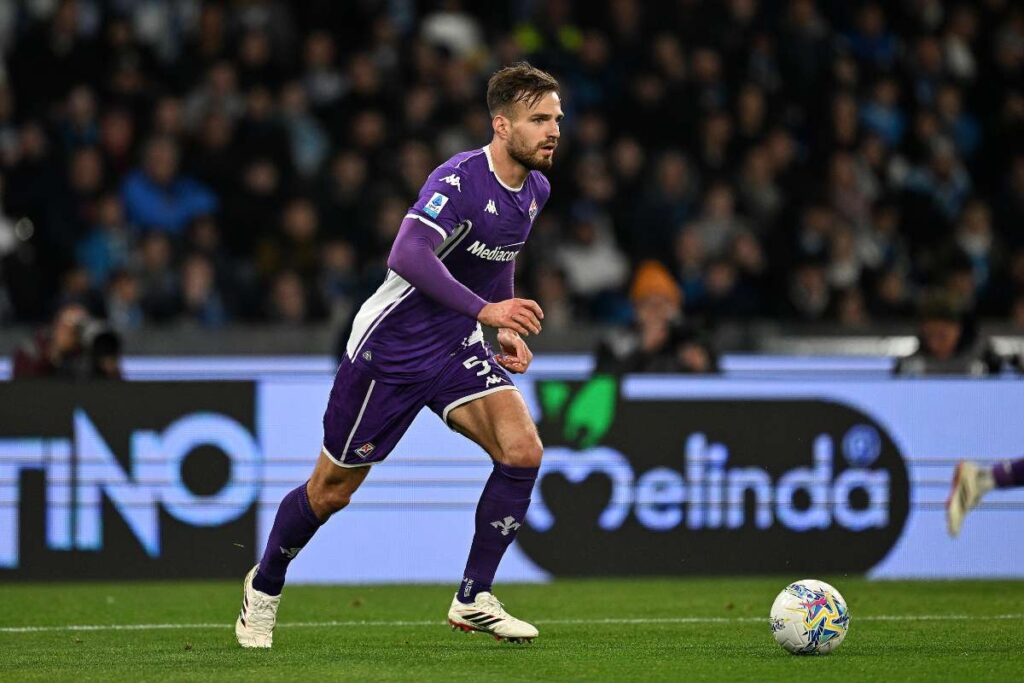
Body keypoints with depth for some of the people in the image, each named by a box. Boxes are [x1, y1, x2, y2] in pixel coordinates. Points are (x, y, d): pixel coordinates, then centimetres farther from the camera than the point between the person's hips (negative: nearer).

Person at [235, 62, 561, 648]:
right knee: (331, 492, 6)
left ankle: (474, 600, -5)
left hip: (457, 346, 6)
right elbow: (407, 257, -39)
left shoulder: (535, 189, 3)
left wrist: (507, 330, 12)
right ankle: (265, 587, 34)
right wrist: (485, 309, -42)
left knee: (523, 449, -17)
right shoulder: (460, 179, -24)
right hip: (391, 347, -6)